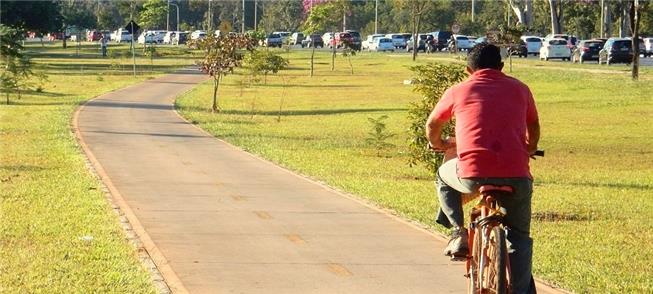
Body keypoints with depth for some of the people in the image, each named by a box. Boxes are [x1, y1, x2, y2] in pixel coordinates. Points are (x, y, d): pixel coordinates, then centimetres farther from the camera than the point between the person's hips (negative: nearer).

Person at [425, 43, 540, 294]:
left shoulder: (458, 91, 15)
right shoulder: (519, 89, 18)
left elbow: (432, 125, 32)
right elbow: (533, 128, 35)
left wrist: (438, 144, 53)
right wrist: (529, 149, 56)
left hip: (472, 174, -1)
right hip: (516, 175, 1)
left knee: (444, 176, 32)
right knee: (519, 236, 17)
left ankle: (458, 232, 19)